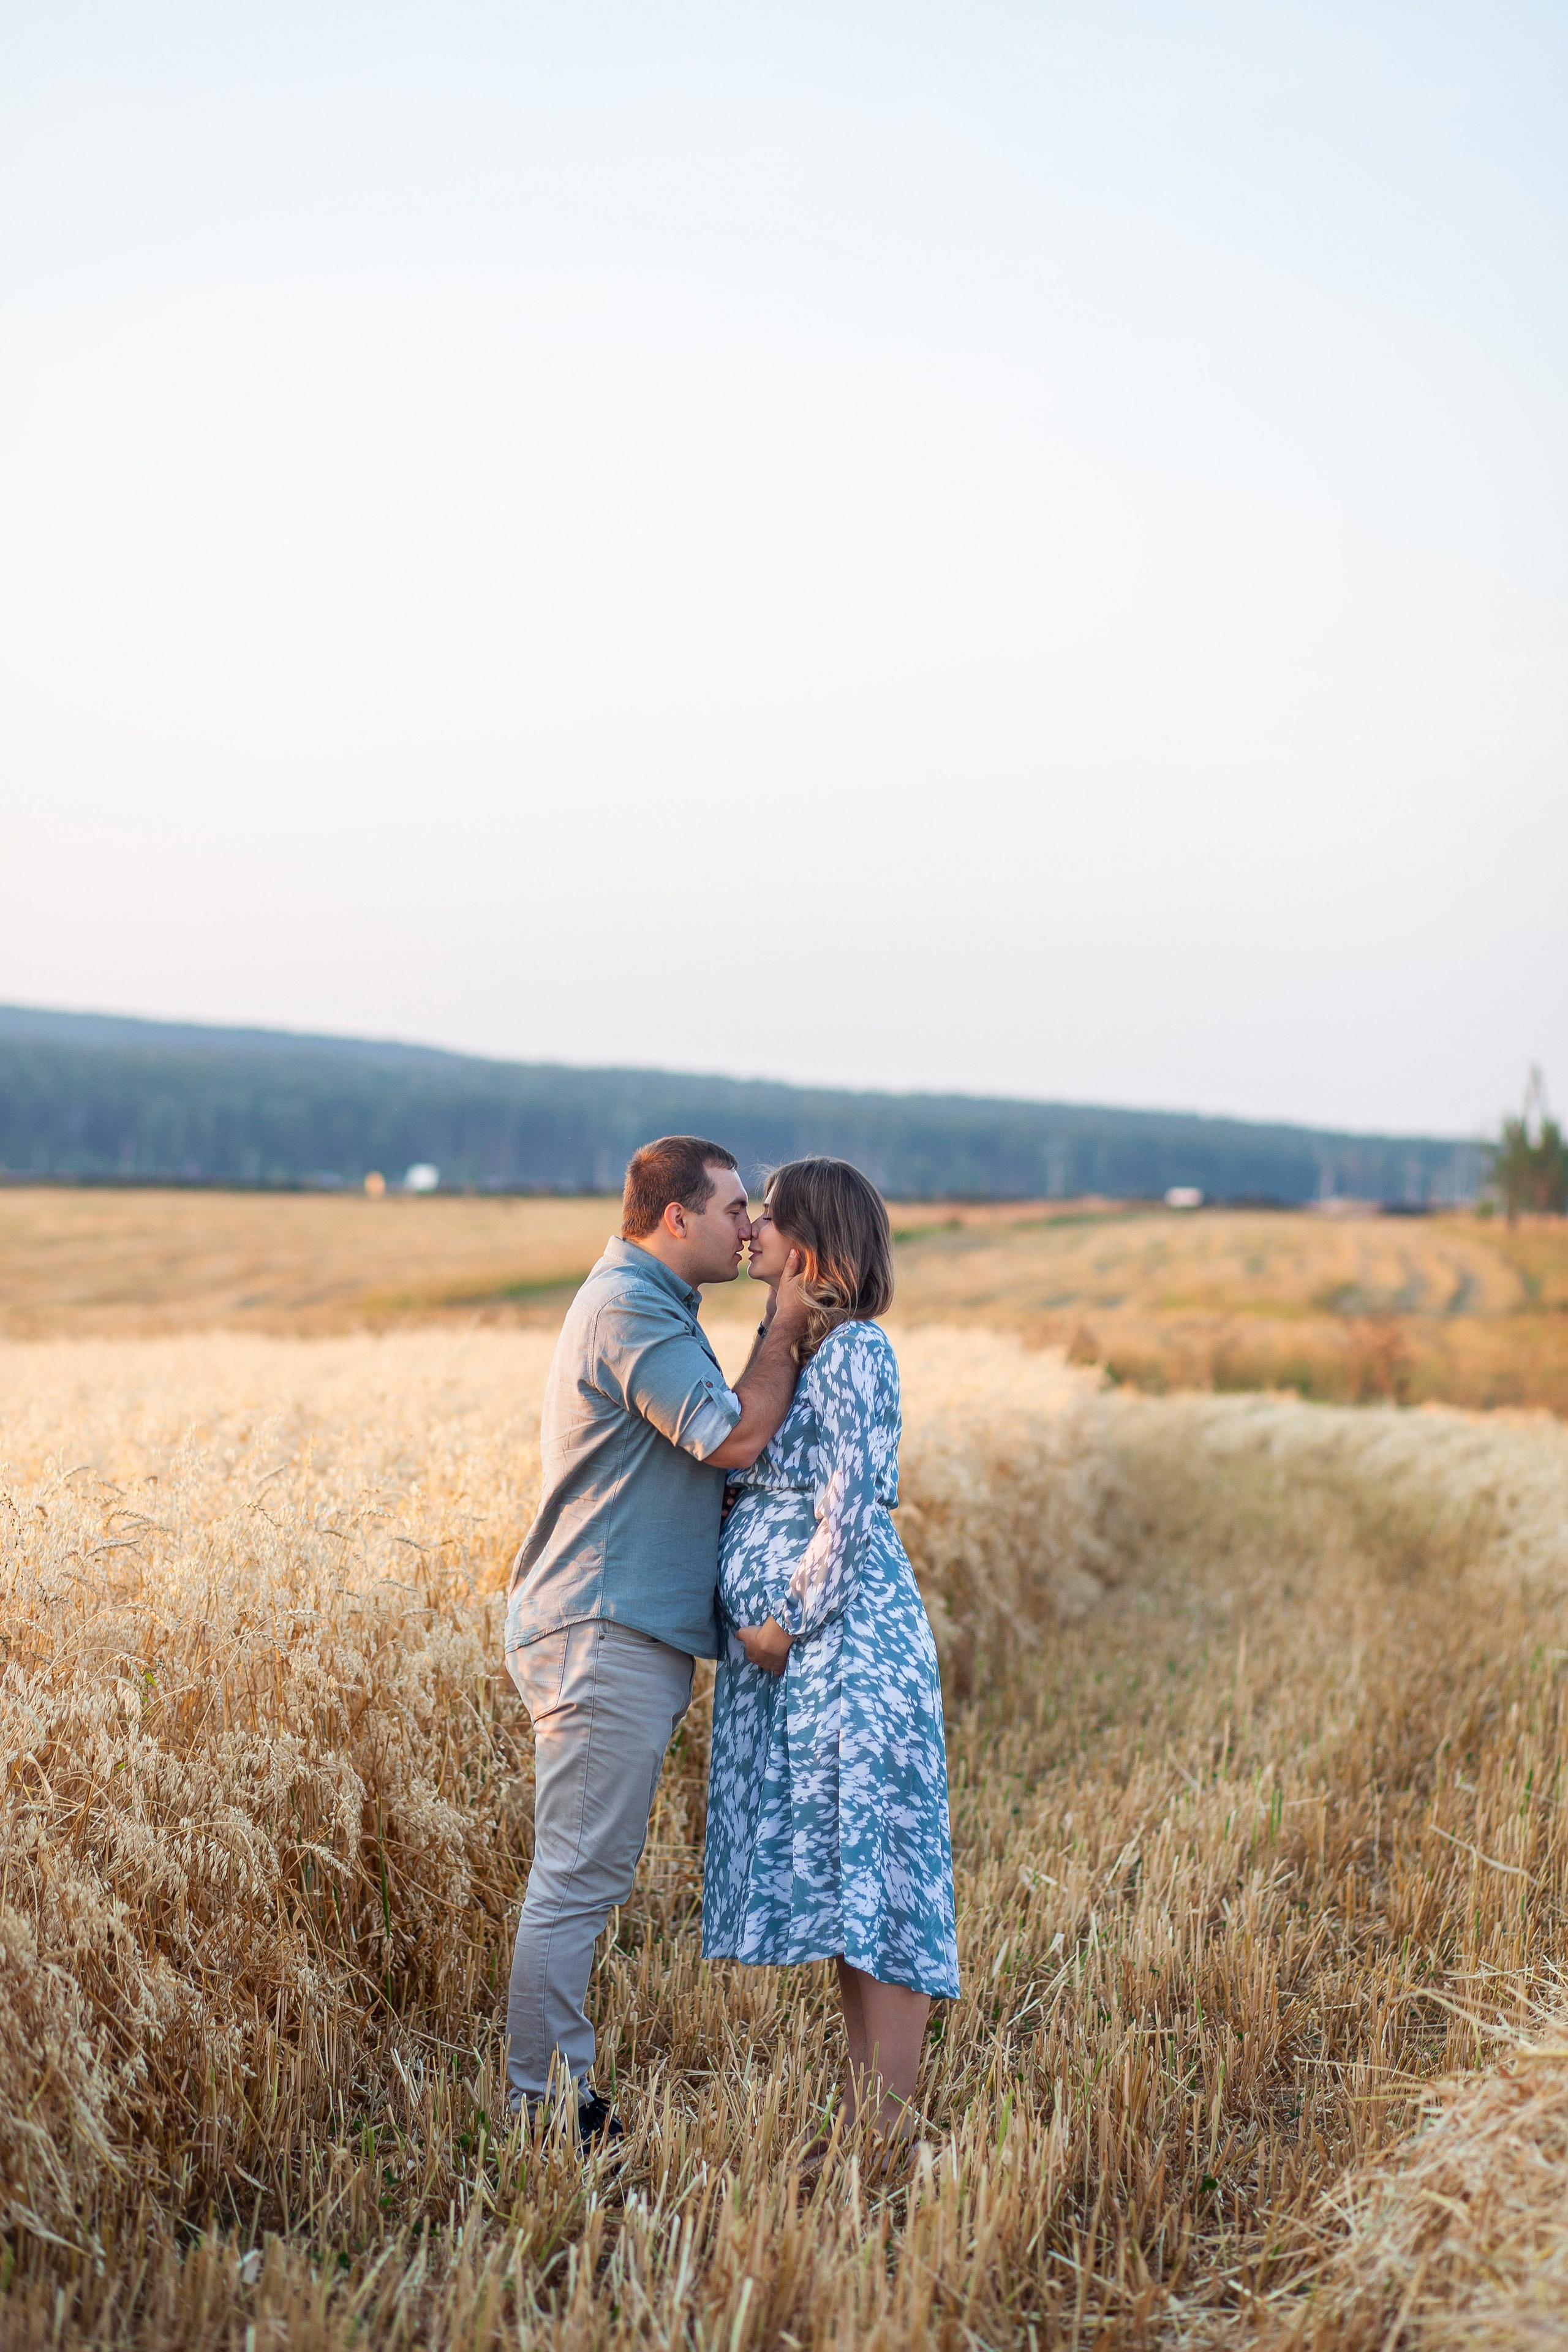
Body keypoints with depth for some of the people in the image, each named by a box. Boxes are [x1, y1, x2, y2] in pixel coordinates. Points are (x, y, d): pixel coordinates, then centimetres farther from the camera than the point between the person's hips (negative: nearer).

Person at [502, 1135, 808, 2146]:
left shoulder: (657, 1307, 21)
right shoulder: (630, 1310, -13)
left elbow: (708, 1472, 22)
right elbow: (736, 1439, -18)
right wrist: (787, 1325, -7)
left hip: (626, 1635, 11)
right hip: (605, 1634, -11)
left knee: (591, 1876, 13)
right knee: (578, 1879, -7)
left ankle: (559, 2096, 20)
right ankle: (544, 2108, -1)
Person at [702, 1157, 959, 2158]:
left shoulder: (855, 1353, -14)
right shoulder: (781, 1341, 13)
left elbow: (851, 1513, -18)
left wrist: (787, 1624, -12)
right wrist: (754, 1623, 6)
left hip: (849, 1635, -9)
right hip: (782, 1648, 9)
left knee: (869, 1870, -4)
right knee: (829, 1878, 13)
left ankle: (889, 2139, 2)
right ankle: (859, 2108, 22)